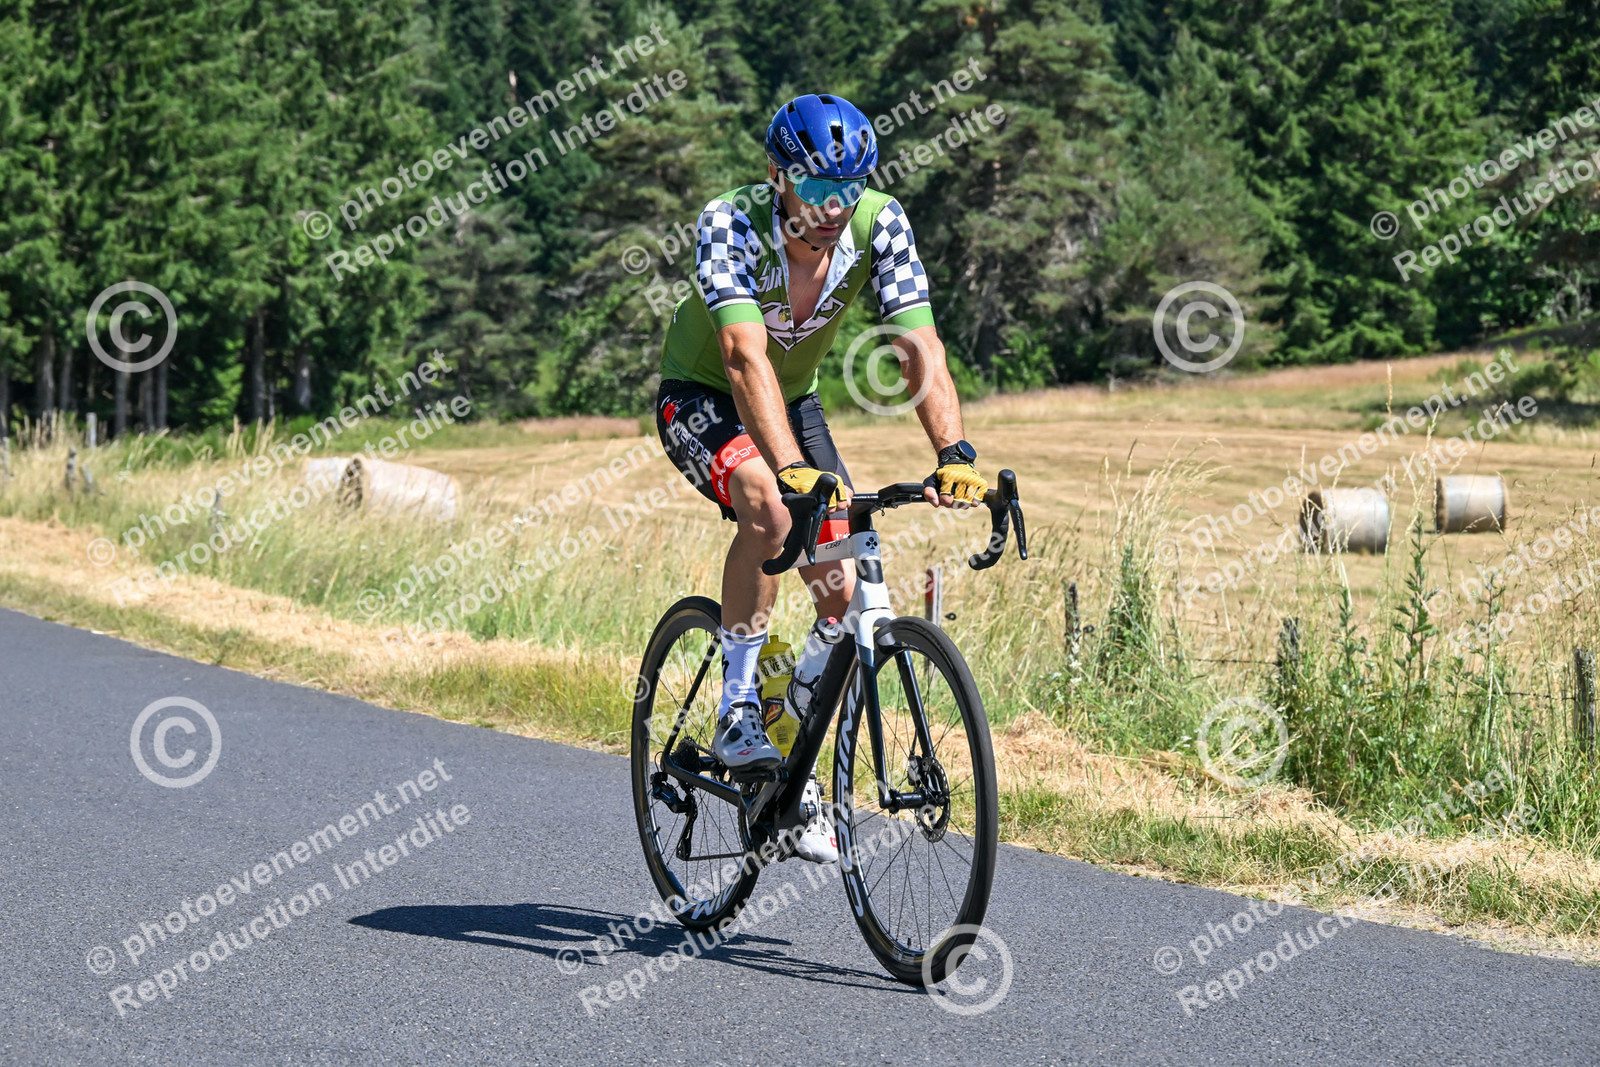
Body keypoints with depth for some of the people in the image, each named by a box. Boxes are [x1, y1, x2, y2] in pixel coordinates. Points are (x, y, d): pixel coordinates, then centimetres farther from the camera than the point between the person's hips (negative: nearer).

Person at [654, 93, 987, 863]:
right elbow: (746, 355, -43)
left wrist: (954, 454, -44)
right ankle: (738, 712, -22)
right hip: (701, 398, -4)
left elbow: (920, 348, -28)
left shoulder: (877, 224, -21)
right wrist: (793, 469, -56)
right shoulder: (731, 223, -31)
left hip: (792, 399, 4)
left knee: (840, 592, -9)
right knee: (769, 504, -35)